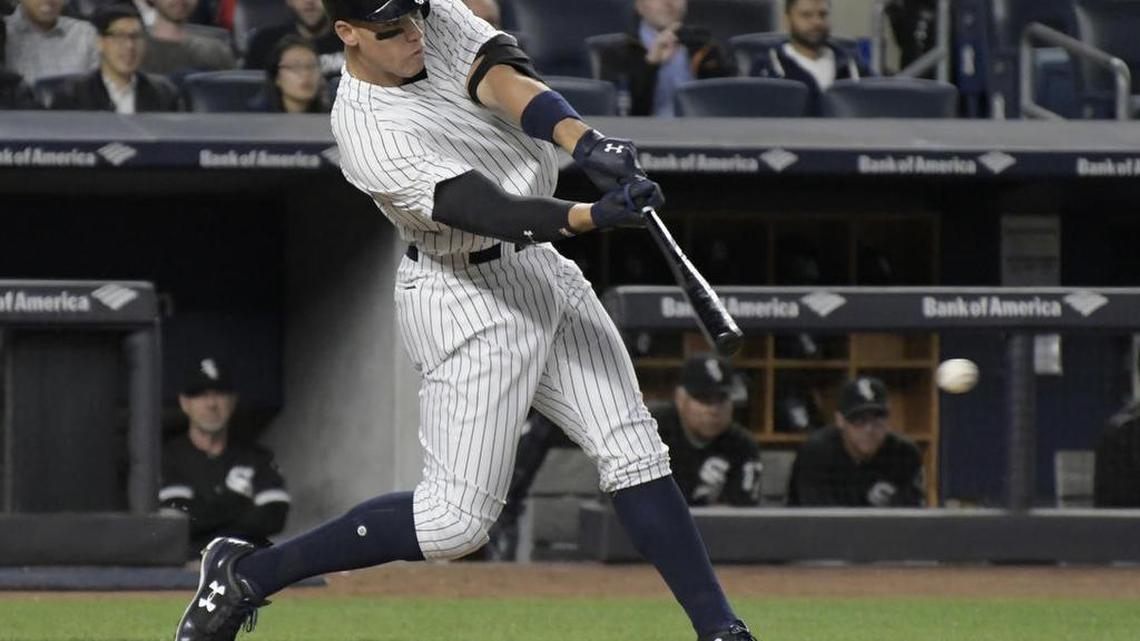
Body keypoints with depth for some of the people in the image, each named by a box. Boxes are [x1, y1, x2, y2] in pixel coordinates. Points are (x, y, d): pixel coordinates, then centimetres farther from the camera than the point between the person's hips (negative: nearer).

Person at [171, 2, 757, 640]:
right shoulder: (367, 133, -23)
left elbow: (503, 78, -20)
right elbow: (480, 209, -32)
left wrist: (585, 141, -39)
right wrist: (594, 216, -45)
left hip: (544, 267, 7)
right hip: (467, 301, -7)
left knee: (635, 451, 1)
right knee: (457, 519, -7)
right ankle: (246, 574, 4)